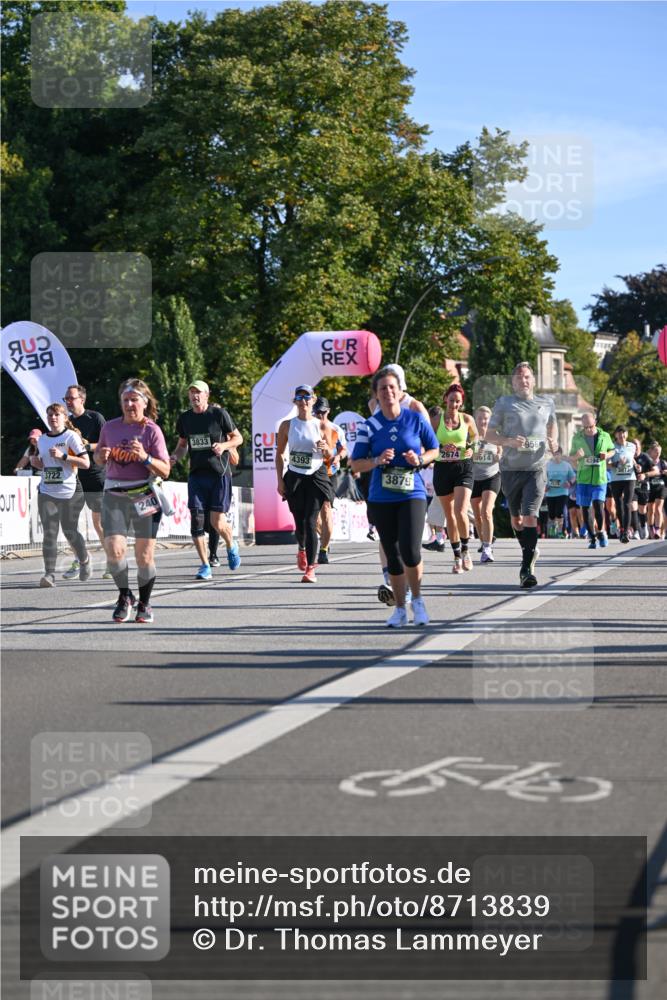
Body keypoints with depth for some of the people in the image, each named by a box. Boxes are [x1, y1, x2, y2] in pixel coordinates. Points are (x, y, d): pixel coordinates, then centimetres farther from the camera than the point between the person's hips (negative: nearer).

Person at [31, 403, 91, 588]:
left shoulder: (71, 436, -6)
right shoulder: (42, 439, 12)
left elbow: (86, 463, -12)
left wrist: (63, 456, -21)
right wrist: (35, 461, 3)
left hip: (70, 492, -4)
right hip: (46, 492, 4)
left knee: (69, 531, 6)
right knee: (49, 533, -6)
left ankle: (84, 560, 34)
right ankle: (49, 574, -11)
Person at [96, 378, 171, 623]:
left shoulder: (152, 430, -4)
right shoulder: (110, 427, 7)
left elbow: (165, 471, -7)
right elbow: (99, 459, 22)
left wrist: (145, 457, -24)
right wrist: (102, 455, -1)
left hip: (143, 497, -2)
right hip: (114, 495, 2)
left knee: (144, 556, 0)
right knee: (114, 549, -14)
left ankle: (144, 603, 22)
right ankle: (124, 596, 10)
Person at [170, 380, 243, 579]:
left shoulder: (219, 414, -3)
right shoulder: (184, 419, 9)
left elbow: (238, 438, 4)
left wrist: (223, 445, -15)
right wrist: (175, 456, 1)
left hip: (219, 473, -4)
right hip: (196, 474, 4)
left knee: (217, 522, -6)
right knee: (196, 520, -6)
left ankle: (231, 546, 29)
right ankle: (205, 566, 3)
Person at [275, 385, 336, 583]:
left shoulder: (320, 425, 1)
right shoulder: (287, 425, 3)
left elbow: (330, 456, 8)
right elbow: (279, 453, 8)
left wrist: (325, 448, -15)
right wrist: (280, 480, 1)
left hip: (316, 477, -2)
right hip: (294, 477, 2)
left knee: (310, 522, -11)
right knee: (299, 521, 8)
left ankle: (310, 569, -10)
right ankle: (302, 549, 43)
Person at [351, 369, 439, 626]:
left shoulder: (415, 419, 0)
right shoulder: (369, 426, 1)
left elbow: (434, 449, 11)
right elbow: (356, 464, 3)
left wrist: (420, 460, -9)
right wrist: (377, 461, -15)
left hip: (412, 494, -2)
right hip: (381, 499, 2)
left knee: (410, 551, -16)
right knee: (392, 555, 7)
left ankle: (417, 600, 9)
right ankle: (400, 608, 21)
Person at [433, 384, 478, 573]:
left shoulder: (467, 419, 2)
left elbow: (475, 436, 20)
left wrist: (472, 448, 1)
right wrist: (441, 447, -14)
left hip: (463, 468, -1)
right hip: (442, 468, 1)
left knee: (460, 512, -17)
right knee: (449, 515, 7)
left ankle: (465, 550, 4)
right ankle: (457, 557, 18)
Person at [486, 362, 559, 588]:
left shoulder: (546, 403, 10)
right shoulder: (504, 403, 4)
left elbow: (552, 425, 29)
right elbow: (489, 435, 5)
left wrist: (553, 441, 7)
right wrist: (508, 441, -14)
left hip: (536, 469, -1)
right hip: (510, 468, 1)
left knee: (530, 516, -16)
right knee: (516, 518, 12)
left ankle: (528, 568, -19)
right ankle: (530, 551, 37)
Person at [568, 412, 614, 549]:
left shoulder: (604, 436, 3)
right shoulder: (577, 438, 3)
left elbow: (612, 450, 18)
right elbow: (571, 458, 11)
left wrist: (607, 455, -4)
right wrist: (577, 456, -12)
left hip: (599, 477, -1)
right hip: (583, 478, 1)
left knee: (598, 504, -16)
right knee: (585, 508, 1)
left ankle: (601, 531, 6)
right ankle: (593, 537, 13)